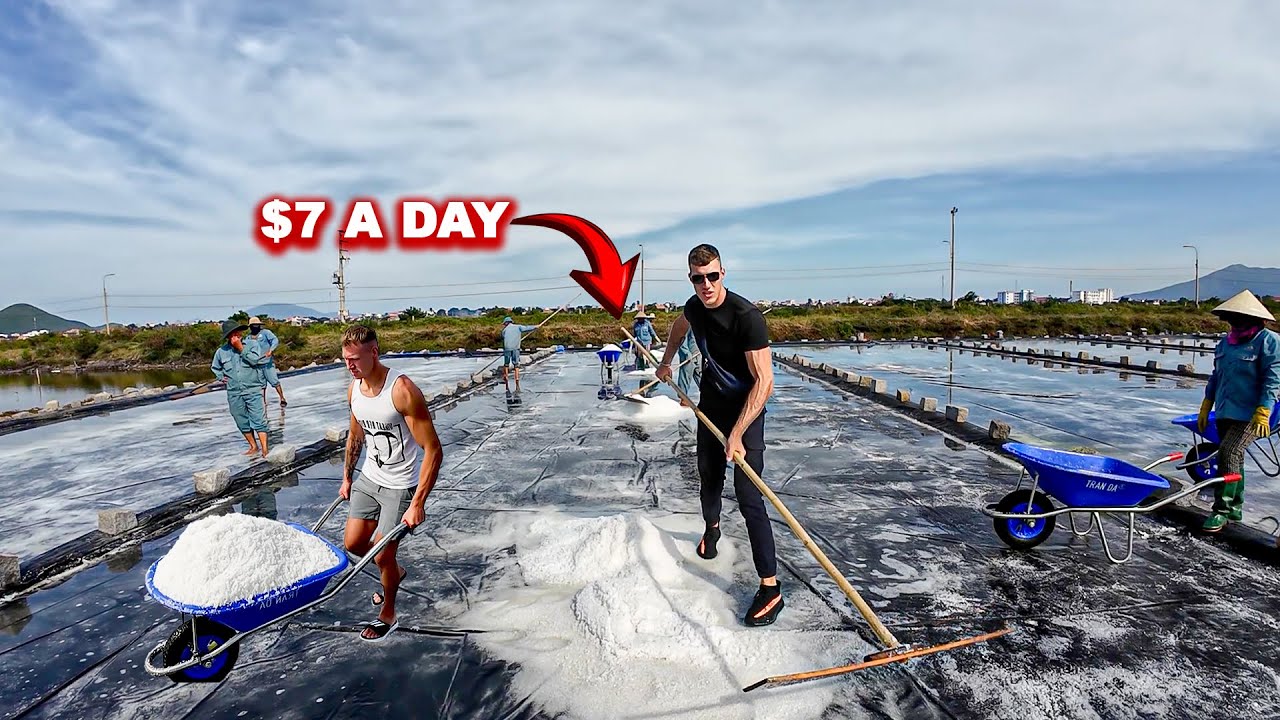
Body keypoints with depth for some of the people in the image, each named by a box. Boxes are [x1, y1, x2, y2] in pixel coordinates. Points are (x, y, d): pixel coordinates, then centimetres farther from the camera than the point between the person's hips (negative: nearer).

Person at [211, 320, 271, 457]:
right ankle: (253, 447, 25)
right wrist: (221, 377, 8)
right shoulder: (221, 351, 5)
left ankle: (264, 450, -12)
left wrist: (241, 348, -19)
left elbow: (255, 360, -21)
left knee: (258, 420, -10)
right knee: (243, 423, 11)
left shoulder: (252, 345, -4)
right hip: (234, 393, 4)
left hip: (253, 390, -4)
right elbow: (215, 367, 24)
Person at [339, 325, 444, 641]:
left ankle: (387, 616, 30)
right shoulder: (354, 390, -4)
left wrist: (418, 504, -29)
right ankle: (395, 573, 44)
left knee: (382, 555, 2)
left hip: (401, 486, -7)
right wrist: (347, 478, 20)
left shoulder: (402, 390, -28)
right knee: (353, 543, 14)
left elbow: (433, 450, -28)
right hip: (369, 478, 7)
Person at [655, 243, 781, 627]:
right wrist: (665, 363, 32)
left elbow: (763, 382, -31)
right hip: (710, 405, 7)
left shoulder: (747, 316, -28)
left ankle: (770, 587, -5)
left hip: (746, 411, -6)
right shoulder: (695, 306, -5)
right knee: (709, 476, 22)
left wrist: (737, 435, -34)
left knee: (748, 496, -12)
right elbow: (679, 327, 22)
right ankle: (711, 528, 52)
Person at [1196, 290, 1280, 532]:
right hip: (1224, 412, 7)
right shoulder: (1226, 342, 12)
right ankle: (1235, 507, 24)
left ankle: (1221, 511, -11)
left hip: (1249, 414, -7)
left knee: (1229, 453, -16)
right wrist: (1205, 408, 16)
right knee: (1233, 457, 13)